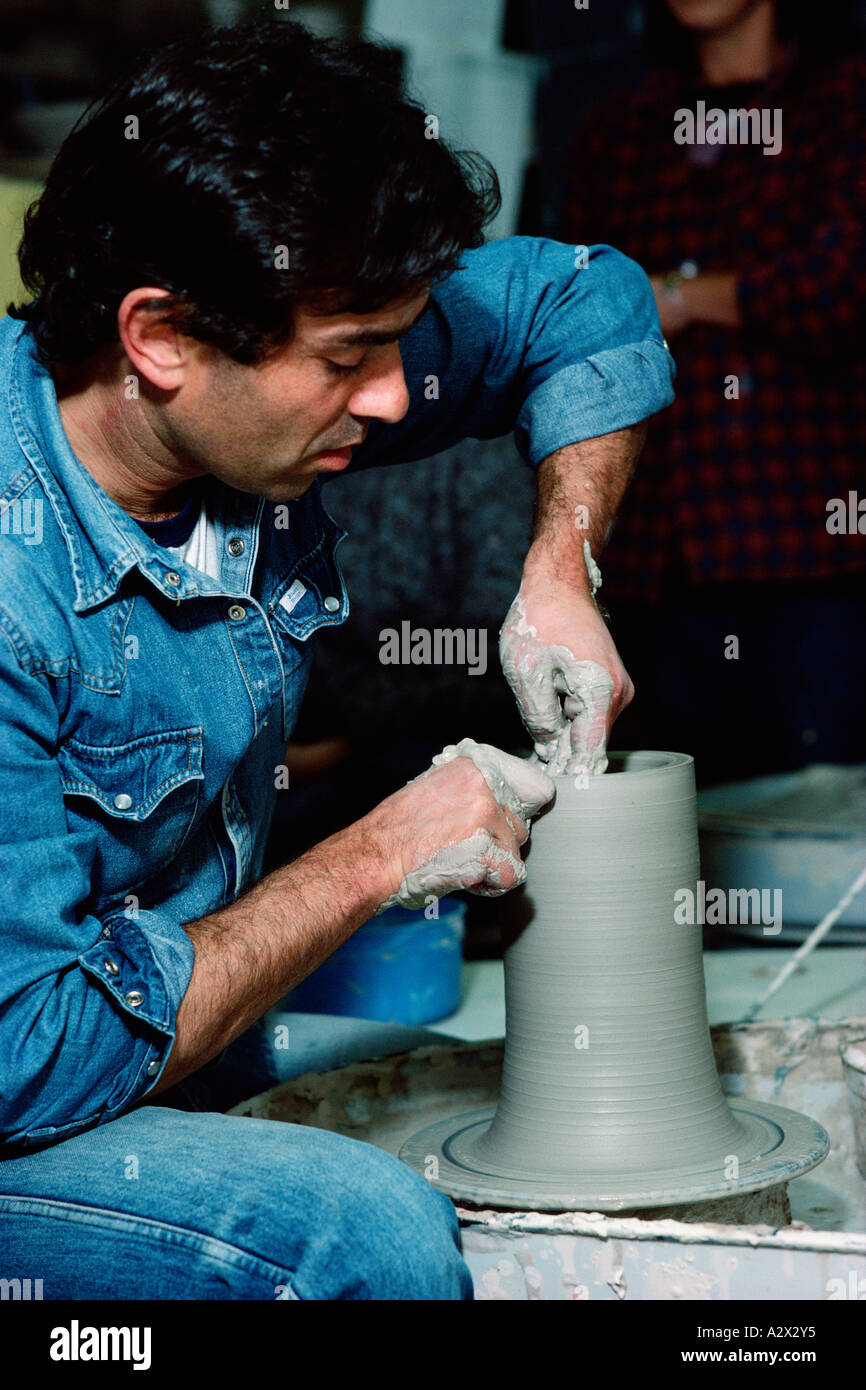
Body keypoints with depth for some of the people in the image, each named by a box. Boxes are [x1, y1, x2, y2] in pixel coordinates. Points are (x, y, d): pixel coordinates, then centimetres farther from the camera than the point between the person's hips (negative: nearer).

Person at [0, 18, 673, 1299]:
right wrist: (376, 860, -23)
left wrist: (560, 578, -5)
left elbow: (588, 307, 9)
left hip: (167, 1036, 8)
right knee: (368, 1229, -27)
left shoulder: (264, 396, -9)